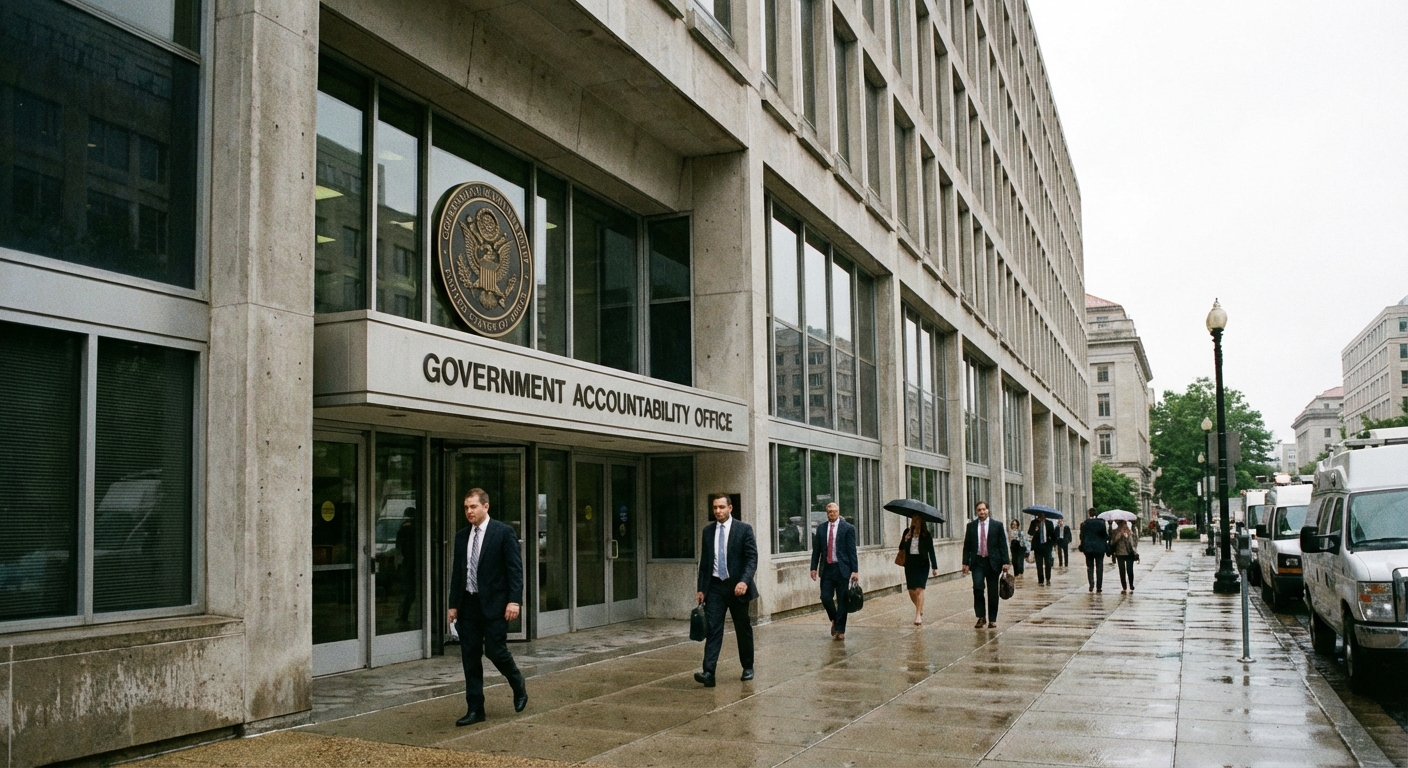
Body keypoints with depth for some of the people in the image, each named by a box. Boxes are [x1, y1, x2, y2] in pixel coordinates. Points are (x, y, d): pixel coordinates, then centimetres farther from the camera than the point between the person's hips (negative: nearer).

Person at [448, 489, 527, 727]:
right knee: (470, 657, 5)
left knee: (495, 650, -6)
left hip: (494, 603, -5)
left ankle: (519, 686, 23)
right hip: (468, 604, 5)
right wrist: (453, 604, 11)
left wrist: (514, 600, -16)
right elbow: (457, 572, 15)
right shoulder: (461, 536, 11)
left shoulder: (503, 532, -6)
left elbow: (515, 569, -9)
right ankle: (475, 709, 13)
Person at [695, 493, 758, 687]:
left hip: (737, 586, -2)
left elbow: (752, 558, -9)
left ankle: (748, 667, 27)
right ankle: (709, 672, -15)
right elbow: (704, 561, 12)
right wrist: (701, 588, 9)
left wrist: (744, 581, -24)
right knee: (712, 629, -8)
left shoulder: (744, 529, -4)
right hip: (714, 586, 2)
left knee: (743, 629, 11)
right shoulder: (708, 531, 7)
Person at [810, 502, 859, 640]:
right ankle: (834, 620, 25)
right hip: (827, 568, 3)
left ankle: (840, 630, 11)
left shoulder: (848, 528, -2)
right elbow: (816, 550, 11)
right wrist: (814, 567, 4)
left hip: (842, 568, -3)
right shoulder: (821, 529, 9)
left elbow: (852, 551, -4)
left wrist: (854, 570, -8)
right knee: (825, 598, -3)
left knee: (842, 600, 1)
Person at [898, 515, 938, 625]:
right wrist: (905, 540, -16)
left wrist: (934, 567, 0)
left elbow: (931, 551, 2)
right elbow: (901, 548, 5)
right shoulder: (907, 532, 5)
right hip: (910, 563, 3)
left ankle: (918, 615, -12)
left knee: (919, 589, -12)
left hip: (922, 563, -3)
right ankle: (920, 609, 29)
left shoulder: (926, 534, -1)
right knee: (911, 590, 5)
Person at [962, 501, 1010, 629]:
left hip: (993, 562, 0)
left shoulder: (997, 525, 2)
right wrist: (965, 563, 1)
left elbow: (1003, 545, 1)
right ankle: (981, 617, -3)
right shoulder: (971, 526, 6)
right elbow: (967, 546, 7)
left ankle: (992, 619, 15)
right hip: (977, 562, 1)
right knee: (978, 587, -15)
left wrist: (1005, 562, -6)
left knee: (992, 592, 3)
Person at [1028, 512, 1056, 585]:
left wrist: (1054, 543, 1)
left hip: (1047, 545, 1)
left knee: (1048, 563, 4)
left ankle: (1048, 579, 21)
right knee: (1039, 564, 2)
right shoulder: (1034, 522, -2)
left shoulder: (1049, 523, 3)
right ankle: (1040, 580, 9)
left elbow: (1053, 534, 10)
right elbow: (1030, 533, -12)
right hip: (1038, 546, -1)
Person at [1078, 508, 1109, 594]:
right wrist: (1106, 546, 10)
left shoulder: (1085, 524, -4)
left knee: (1090, 567, 9)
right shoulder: (1101, 523, -4)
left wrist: (1082, 547, 8)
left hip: (1088, 549, 0)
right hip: (1100, 548, 0)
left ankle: (1091, 585, -7)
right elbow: (1105, 536, 0)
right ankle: (1099, 587, 4)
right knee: (1099, 568, 6)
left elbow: (1082, 536, 0)